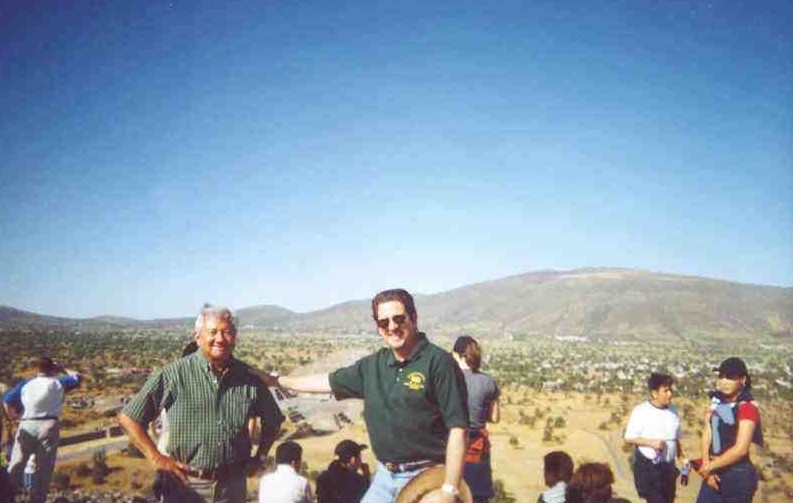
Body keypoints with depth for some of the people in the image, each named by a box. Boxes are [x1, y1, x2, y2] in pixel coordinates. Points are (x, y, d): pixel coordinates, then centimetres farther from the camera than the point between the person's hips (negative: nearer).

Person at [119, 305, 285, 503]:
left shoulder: (249, 378, 0)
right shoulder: (175, 374, -10)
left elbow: (273, 420, 17)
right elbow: (128, 417, -6)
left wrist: (260, 457, 8)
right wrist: (156, 459, -9)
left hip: (232, 486, 3)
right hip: (185, 485, -3)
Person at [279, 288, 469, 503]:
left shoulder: (438, 362, -14)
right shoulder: (372, 366, 6)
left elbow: (457, 428, -16)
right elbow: (329, 381, 19)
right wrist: (279, 380, 24)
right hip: (385, 477, 6)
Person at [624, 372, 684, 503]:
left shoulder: (673, 410, 6)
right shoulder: (641, 411, -12)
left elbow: (676, 438, 15)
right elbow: (628, 438, -10)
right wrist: (651, 442, -21)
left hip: (668, 466, 6)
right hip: (648, 466, -6)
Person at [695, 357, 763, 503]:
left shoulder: (747, 407, -17)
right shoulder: (716, 400, 4)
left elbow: (740, 449, -22)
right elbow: (707, 432, 2)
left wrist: (710, 466, -14)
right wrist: (706, 465, -10)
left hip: (738, 476, -6)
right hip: (715, 472, 7)